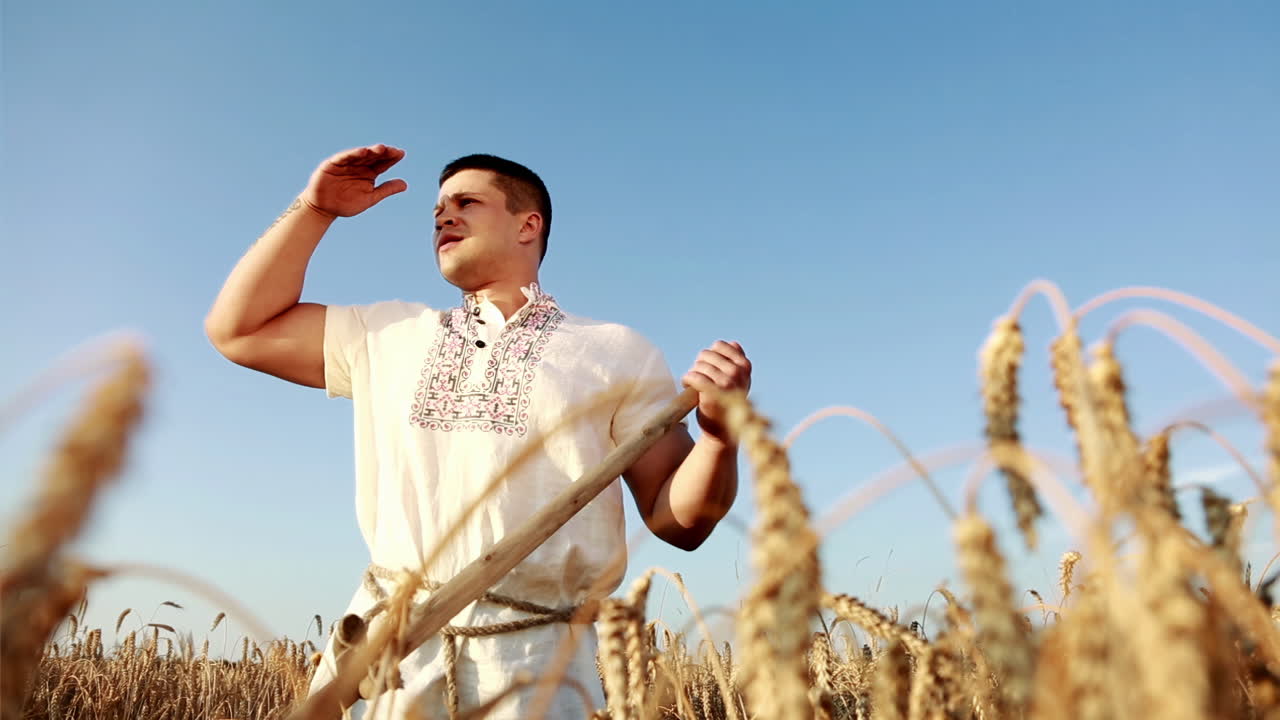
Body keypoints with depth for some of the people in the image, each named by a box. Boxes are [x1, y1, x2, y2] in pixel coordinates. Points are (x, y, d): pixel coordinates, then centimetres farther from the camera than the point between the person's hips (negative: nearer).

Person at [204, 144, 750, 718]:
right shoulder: (389, 332, 16)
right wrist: (316, 207, 12)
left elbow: (679, 522, 3)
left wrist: (720, 434, -18)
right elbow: (237, 329, 17)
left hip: (535, 656, -2)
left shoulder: (619, 352, 5)